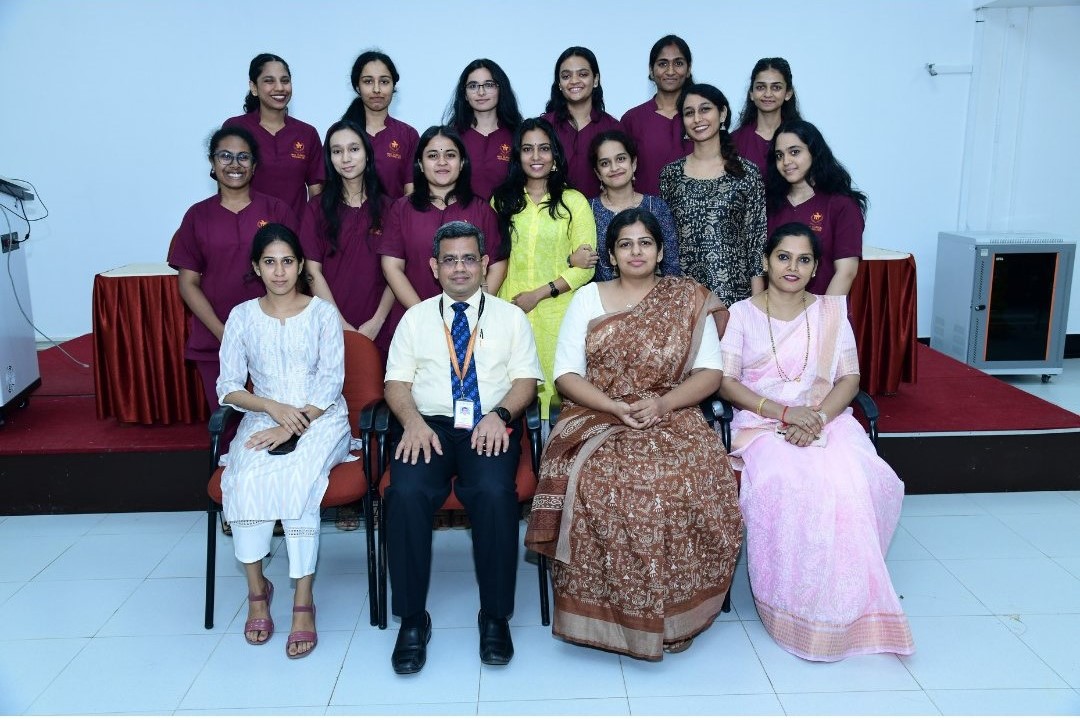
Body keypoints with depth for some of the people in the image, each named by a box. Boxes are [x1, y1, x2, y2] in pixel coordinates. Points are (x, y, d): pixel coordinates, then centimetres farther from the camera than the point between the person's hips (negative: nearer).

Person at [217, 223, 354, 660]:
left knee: (298, 478, -31)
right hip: (264, 420, 2)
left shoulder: (323, 313, 3)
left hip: (321, 419, -2)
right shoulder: (242, 317, 8)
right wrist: (273, 407, -15)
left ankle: (303, 601, -26)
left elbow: (331, 383, -5)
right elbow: (229, 388, 4)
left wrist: (293, 426, -18)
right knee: (245, 479, -29)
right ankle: (257, 587, -12)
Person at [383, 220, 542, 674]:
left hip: (491, 427, -1)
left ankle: (495, 616, -14)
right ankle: (412, 620, -13)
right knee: (407, 493, -30)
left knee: (494, 492, -33)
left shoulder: (510, 316, 16)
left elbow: (526, 379, 7)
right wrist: (413, 421, -11)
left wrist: (499, 414, -13)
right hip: (428, 425, 1)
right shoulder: (416, 318, 18)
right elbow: (397, 382, 10)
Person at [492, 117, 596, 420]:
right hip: (509, 311, 2)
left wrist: (539, 294, -11)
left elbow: (585, 267, -3)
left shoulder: (574, 201, 1)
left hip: (556, 313, -2)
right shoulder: (502, 199, 12)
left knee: (554, 387, -2)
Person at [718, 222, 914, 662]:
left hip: (826, 419, 2)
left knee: (854, 483, -29)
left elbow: (849, 379, 6)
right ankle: (797, 606, -15)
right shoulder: (742, 313, 5)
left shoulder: (831, 312, 12)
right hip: (763, 423, -2)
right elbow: (726, 382, -2)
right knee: (787, 485, -34)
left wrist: (818, 417, -14)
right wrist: (785, 412, -15)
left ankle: (847, 605, -11)